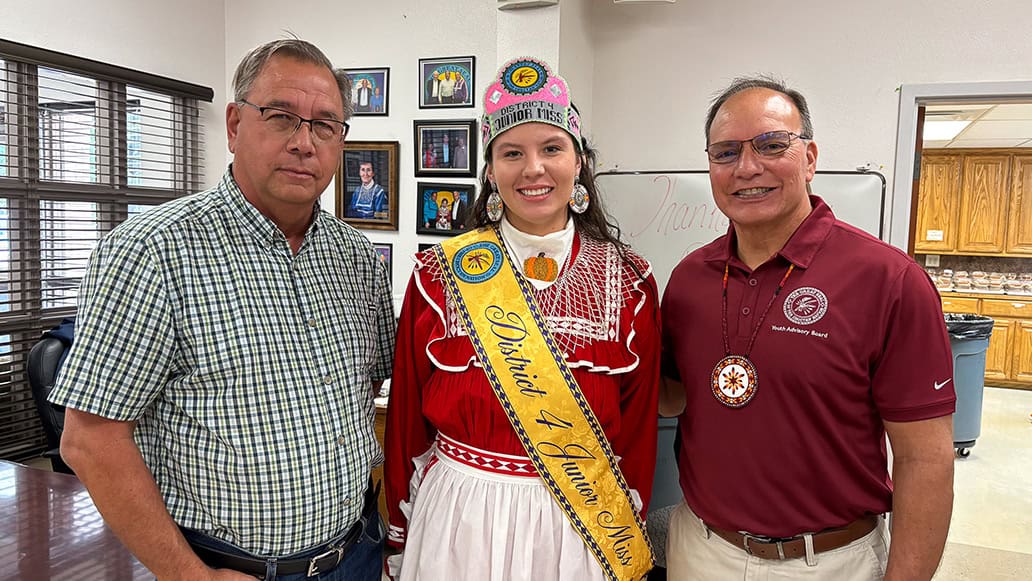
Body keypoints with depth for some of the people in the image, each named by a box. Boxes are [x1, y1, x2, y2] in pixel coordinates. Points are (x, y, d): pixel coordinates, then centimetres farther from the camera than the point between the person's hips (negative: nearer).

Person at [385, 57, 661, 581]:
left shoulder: (630, 282, -7)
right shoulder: (440, 275, -9)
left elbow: (638, 428, 0)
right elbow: (407, 419, -2)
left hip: (583, 526, 1)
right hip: (461, 519, 0)